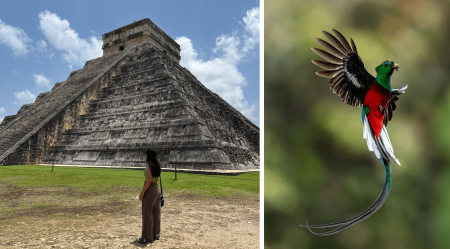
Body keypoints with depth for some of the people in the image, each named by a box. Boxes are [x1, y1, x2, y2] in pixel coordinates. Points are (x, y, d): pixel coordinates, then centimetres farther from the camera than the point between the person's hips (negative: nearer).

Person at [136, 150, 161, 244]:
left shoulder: (149, 166, -16)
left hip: (150, 190, -9)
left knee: (147, 214, 1)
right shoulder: (157, 166, 9)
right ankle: (155, 235, 25)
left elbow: (148, 181, -21)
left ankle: (147, 237, 9)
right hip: (157, 189, 9)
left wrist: (142, 193, -16)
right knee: (156, 213, 14)